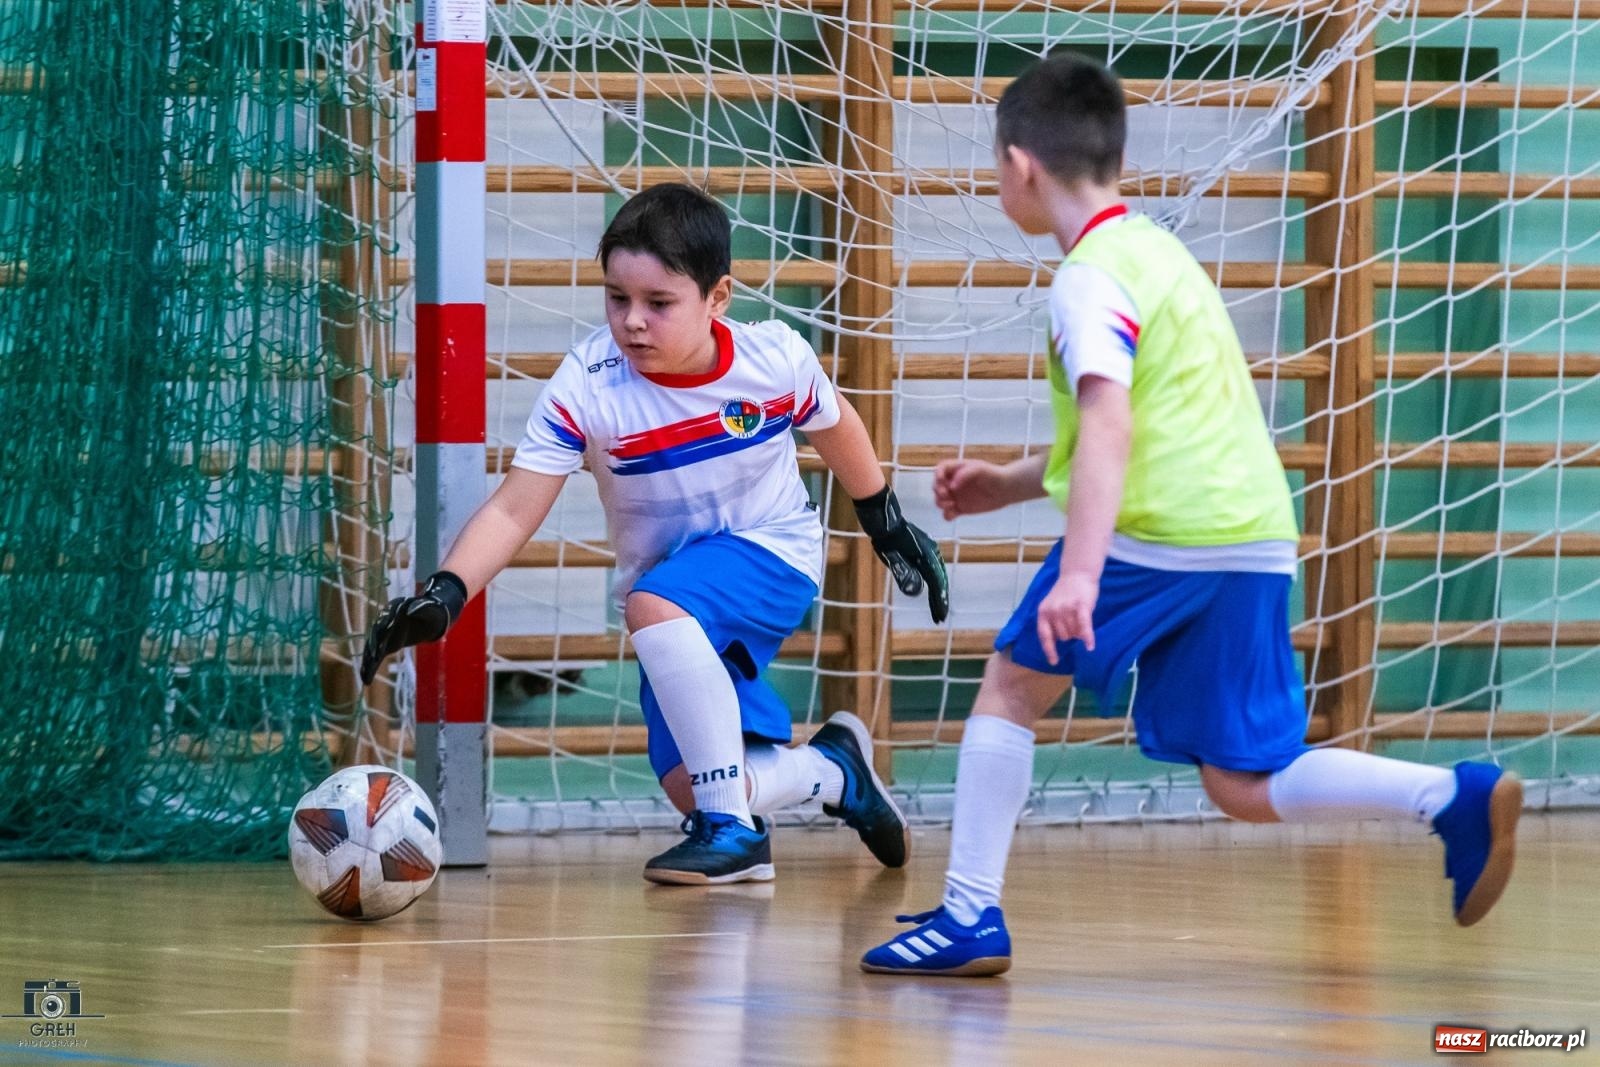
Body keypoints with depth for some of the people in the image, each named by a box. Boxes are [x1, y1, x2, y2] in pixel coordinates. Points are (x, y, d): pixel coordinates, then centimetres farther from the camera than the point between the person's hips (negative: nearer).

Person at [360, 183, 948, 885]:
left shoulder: (776, 359, -17)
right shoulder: (585, 389, -20)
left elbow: (834, 427, 6)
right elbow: (513, 511, -24)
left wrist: (887, 525, 19)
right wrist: (444, 594, -40)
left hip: (772, 552, -3)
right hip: (681, 618, 3)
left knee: (654, 605, -34)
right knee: (690, 787, -11)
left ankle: (732, 828, -25)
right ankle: (835, 769, 23)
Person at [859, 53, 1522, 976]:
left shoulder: (1092, 277, -6)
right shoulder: (1154, 250, 23)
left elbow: (1108, 422, -22)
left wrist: (1078, 572, -31)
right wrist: (1016, 482, 38)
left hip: (1158, 535, -8)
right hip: (1254, 538, 8)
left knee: (1013, 684, 7)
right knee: (1246, 787, 5)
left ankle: (972, 913, 3)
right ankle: (1456, 797, -13)